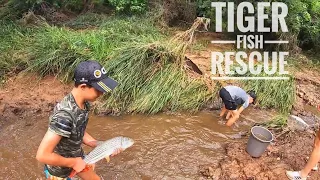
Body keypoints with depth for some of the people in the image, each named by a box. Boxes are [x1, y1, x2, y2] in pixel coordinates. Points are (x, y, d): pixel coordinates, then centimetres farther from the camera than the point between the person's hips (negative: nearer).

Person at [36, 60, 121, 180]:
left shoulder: (84, 103, -13)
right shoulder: (65, 115, -37)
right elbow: (42, 155, -35)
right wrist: (73, 163, -23)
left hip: (77, 157, 7)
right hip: (58, 168, -7)